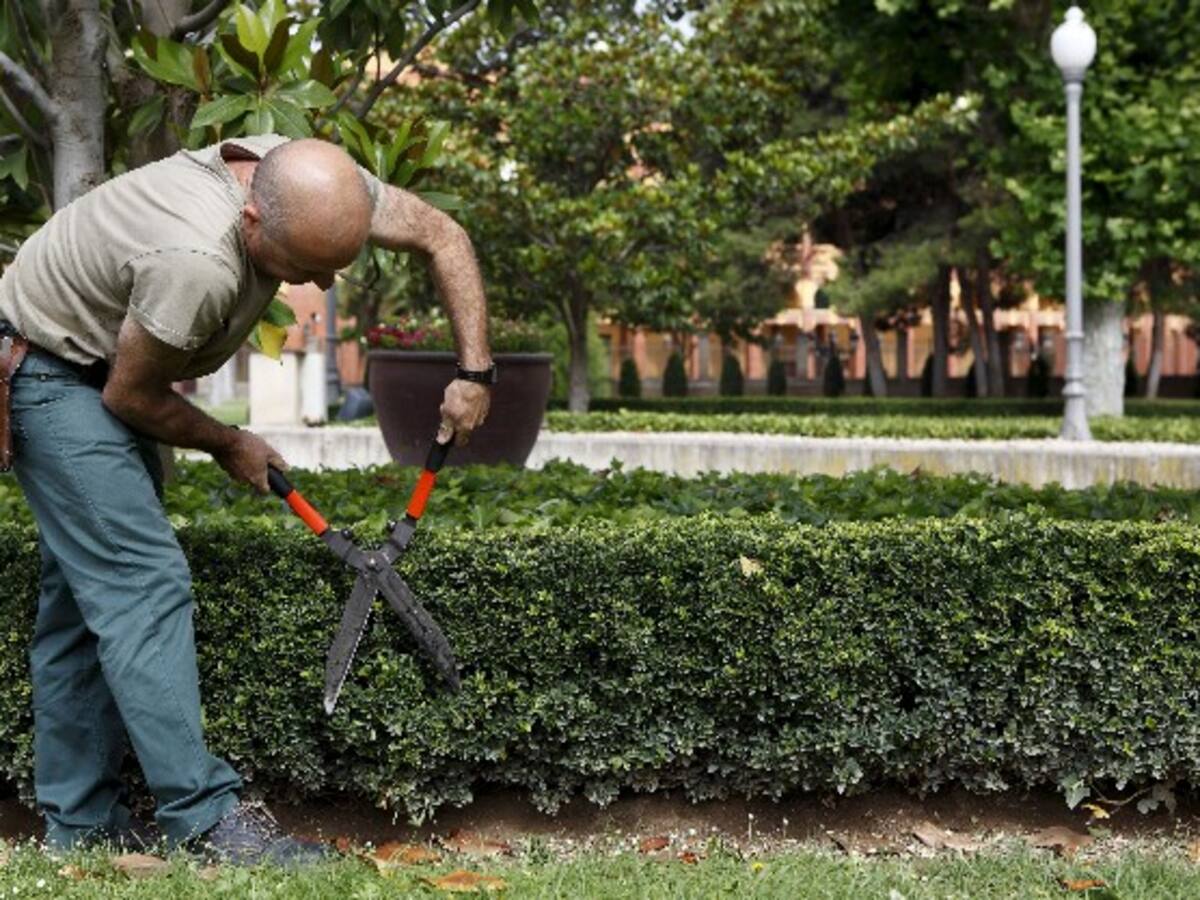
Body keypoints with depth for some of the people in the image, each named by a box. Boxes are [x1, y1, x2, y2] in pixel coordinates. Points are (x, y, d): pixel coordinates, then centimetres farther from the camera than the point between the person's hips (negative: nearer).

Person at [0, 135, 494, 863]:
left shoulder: (305, 184, -16)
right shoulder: (195, 262, -38)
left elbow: (442, 235, -2)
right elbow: (130, 395, -22)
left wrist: (475, 372, -6)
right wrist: (228, 446, -5)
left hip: (103, 369, 9)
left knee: (86, 593, 10)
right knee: (145, 583, -16)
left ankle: (80, 822, 16)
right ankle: (205, 817, -15)